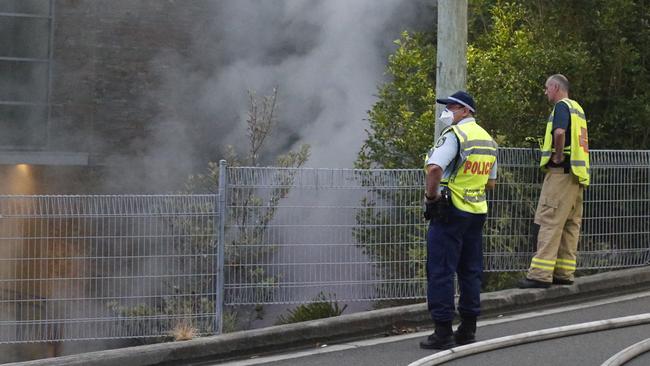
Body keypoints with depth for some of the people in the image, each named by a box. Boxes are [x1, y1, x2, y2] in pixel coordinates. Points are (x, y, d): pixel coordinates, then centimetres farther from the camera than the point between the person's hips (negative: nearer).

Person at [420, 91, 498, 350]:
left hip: (449, 211, -8)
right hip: (477, 212, 8)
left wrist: (430, 195, -16)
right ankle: (468, 329, 17)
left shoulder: (454, 135, -14)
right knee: (470, 271, 13)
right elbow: (491, 182, 20)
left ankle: (443, 332, -5)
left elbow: (434, 168, -28)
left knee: (441, 272, -3)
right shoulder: (488, 140, 13)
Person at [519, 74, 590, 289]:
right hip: (578, 174, 10)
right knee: (571, 224, 10)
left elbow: (559, 132, -27)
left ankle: (540, 274, -16)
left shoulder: (562, 106, -7)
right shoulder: (577, 108, 22)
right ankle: (565, 273, 12)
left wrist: (558, 156, -15)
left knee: (550, 222, -11)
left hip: (561, 171, -10)